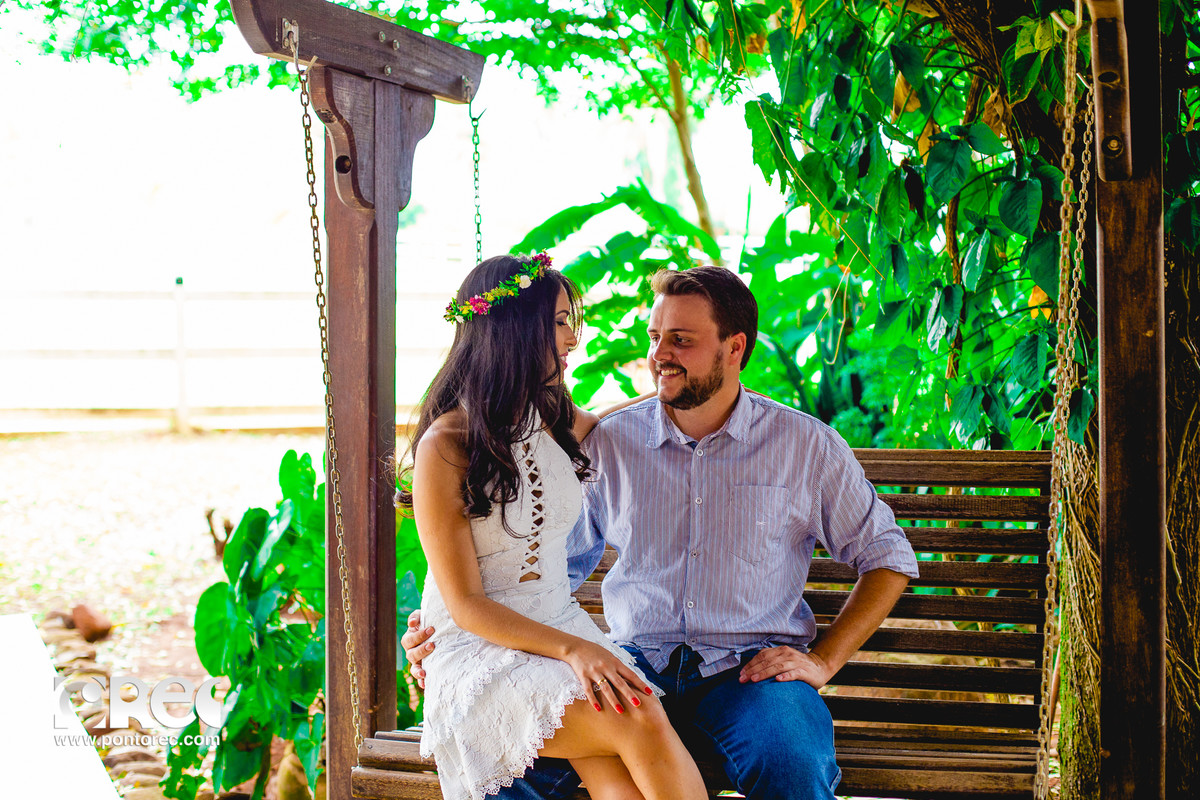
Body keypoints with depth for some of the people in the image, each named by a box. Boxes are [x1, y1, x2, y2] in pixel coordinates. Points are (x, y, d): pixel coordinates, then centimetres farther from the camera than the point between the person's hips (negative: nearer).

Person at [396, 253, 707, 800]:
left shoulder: (555, 421, 10)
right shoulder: (445, 449, -10)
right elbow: (465, 605, -11)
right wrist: (570, 648, -22)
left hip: (565, 629, 5)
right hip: (481, 651, -5)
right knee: (643, 726, -30)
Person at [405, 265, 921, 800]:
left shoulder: (807, 447, 5)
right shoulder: (610, 442, 9)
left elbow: (886, 556, 13)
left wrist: (822, 661, 1)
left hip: (752, 671, -1)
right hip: (636, 665, 1)